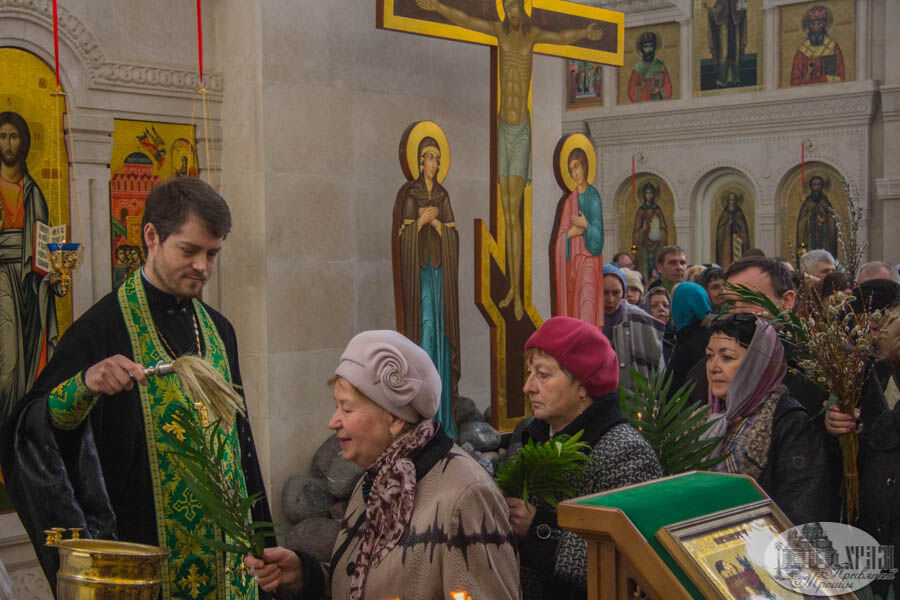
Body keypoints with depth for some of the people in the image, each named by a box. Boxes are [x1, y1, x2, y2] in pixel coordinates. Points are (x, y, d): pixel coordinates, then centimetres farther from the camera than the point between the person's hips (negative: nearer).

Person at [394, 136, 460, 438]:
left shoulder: (443, 195, 13)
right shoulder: (410, 193, 1)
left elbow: (453, 234, 7)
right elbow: (404, 234, -3)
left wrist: (434, 221, -8)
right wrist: (421, 220, -15)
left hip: (441, 266, 4)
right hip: (418, 266, -4)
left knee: (442, 328, 3)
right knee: (425, 325, -10)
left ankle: (442, 409, 8)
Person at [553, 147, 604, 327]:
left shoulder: (594, 196, 0)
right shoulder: (570, 200, 10)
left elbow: (598, 234, -5)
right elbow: (560, 236, 7)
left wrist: (586, 226, -18)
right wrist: (571, 232, -11)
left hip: (590, 260, -4)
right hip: (573, 261, 4)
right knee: (573, 310, 3)